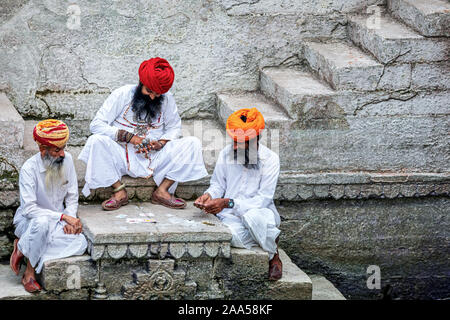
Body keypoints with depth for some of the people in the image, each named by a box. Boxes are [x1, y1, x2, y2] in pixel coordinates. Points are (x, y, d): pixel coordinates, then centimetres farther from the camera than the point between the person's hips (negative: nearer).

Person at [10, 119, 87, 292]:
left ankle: (23, 248, -12)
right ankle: (30, 271, -20)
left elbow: (72, 197, 3)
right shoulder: (29, 168, -21)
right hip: (28, 220, -5)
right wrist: (64, 216, -29)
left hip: (57, 220, 5)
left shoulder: (67, 159, -6)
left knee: (80, 243, -25)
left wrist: (71, 219, -16)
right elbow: (29, 209, -25)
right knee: (41, 222, -42)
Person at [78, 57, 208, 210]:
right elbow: (96, 124, -10)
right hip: (124, 159, -2)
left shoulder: (167, 99, 1)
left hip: (155, 158, 2)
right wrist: (130, 137, -19)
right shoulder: (122, 94, -6)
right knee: (96, 141, -31)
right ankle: (119, 191, -21)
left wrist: (161, 143, -10)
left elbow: (174, 127, 14)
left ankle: (162, 190, -18)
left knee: (193, 143, -16)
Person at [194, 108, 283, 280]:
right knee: (234, 235, -36)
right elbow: (218, 184, 14)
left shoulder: (270, 159, -9)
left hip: (260, 211, -1)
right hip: (231, 215, 1)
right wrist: (209, 195, -12)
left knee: (253, 217, -40)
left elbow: (263, 199, -15)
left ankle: (274, 255, -11)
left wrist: (228, 203, -25)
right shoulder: (226, 153, 2)